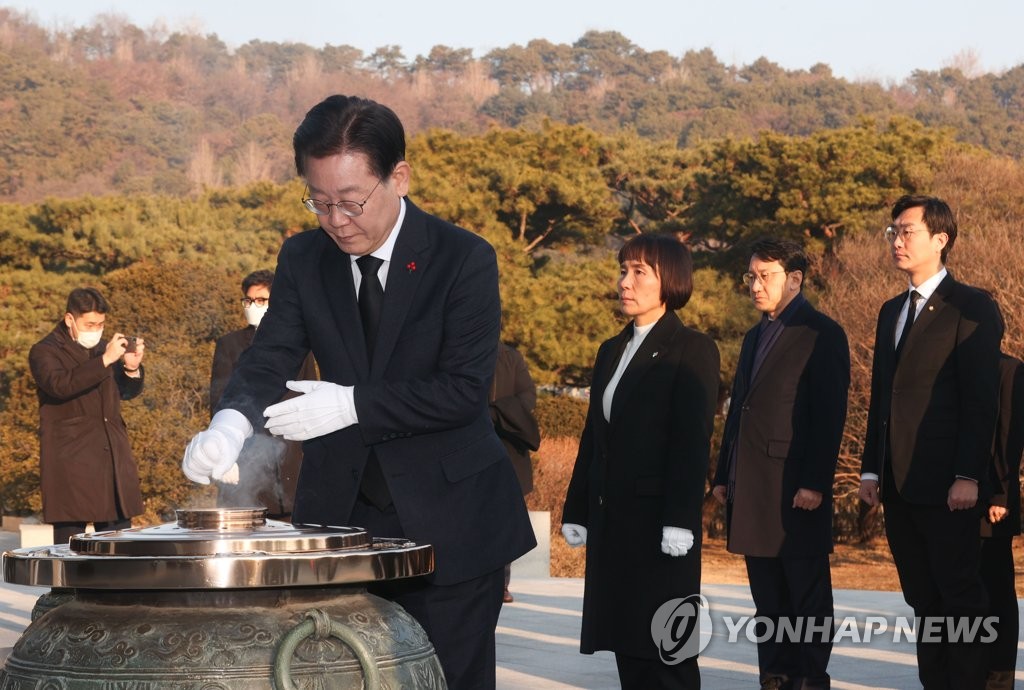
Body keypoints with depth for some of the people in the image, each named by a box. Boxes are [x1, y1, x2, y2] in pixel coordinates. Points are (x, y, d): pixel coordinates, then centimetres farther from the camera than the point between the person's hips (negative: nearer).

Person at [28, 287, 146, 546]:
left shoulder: (104, 348, 16)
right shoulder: (45, 352, -2)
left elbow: (127, 391, 20)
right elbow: (59, 385, -22)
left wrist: (132, 368, -2)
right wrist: (104, 361, -27)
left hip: (113, 461, 6)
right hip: (71, 464, -6)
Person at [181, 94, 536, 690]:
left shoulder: (465, 259, -11)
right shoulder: (304, 259, 3)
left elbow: (465, 389, -17)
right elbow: (271, 358, -5)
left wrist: (353, 404, -25)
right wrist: (231, 421, -27)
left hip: (447, 523, -4)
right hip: (341, 513, 4)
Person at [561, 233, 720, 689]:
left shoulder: (692, 351, -6)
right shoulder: (611, 351, 16)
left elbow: (693, 441, -13)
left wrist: (680, 522, -19)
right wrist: (576, 511, 14)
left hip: (659, 521, -7)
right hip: (612, 521, 7)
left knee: (665, 652, -4)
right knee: (626, 645, 7)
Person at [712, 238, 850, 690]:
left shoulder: (823, 335, -6)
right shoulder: (755, 337, 20)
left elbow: (830, 415, -12)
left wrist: (815, 483, -18)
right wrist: (723, 475, 15)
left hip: (797, 488, -8)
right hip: (753, 485, 8)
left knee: (808, 595, -1)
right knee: (768, 598, 10)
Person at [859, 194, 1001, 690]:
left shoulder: (970, 308, -6)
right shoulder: (892, 311, 18)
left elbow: (981, 398, -12)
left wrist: (969, 477, -17)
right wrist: (871, 468, 12)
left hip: (946, 483, -7)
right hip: (900, 484, 7)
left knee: (960, 596, -4)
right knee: (923, 600, 10)